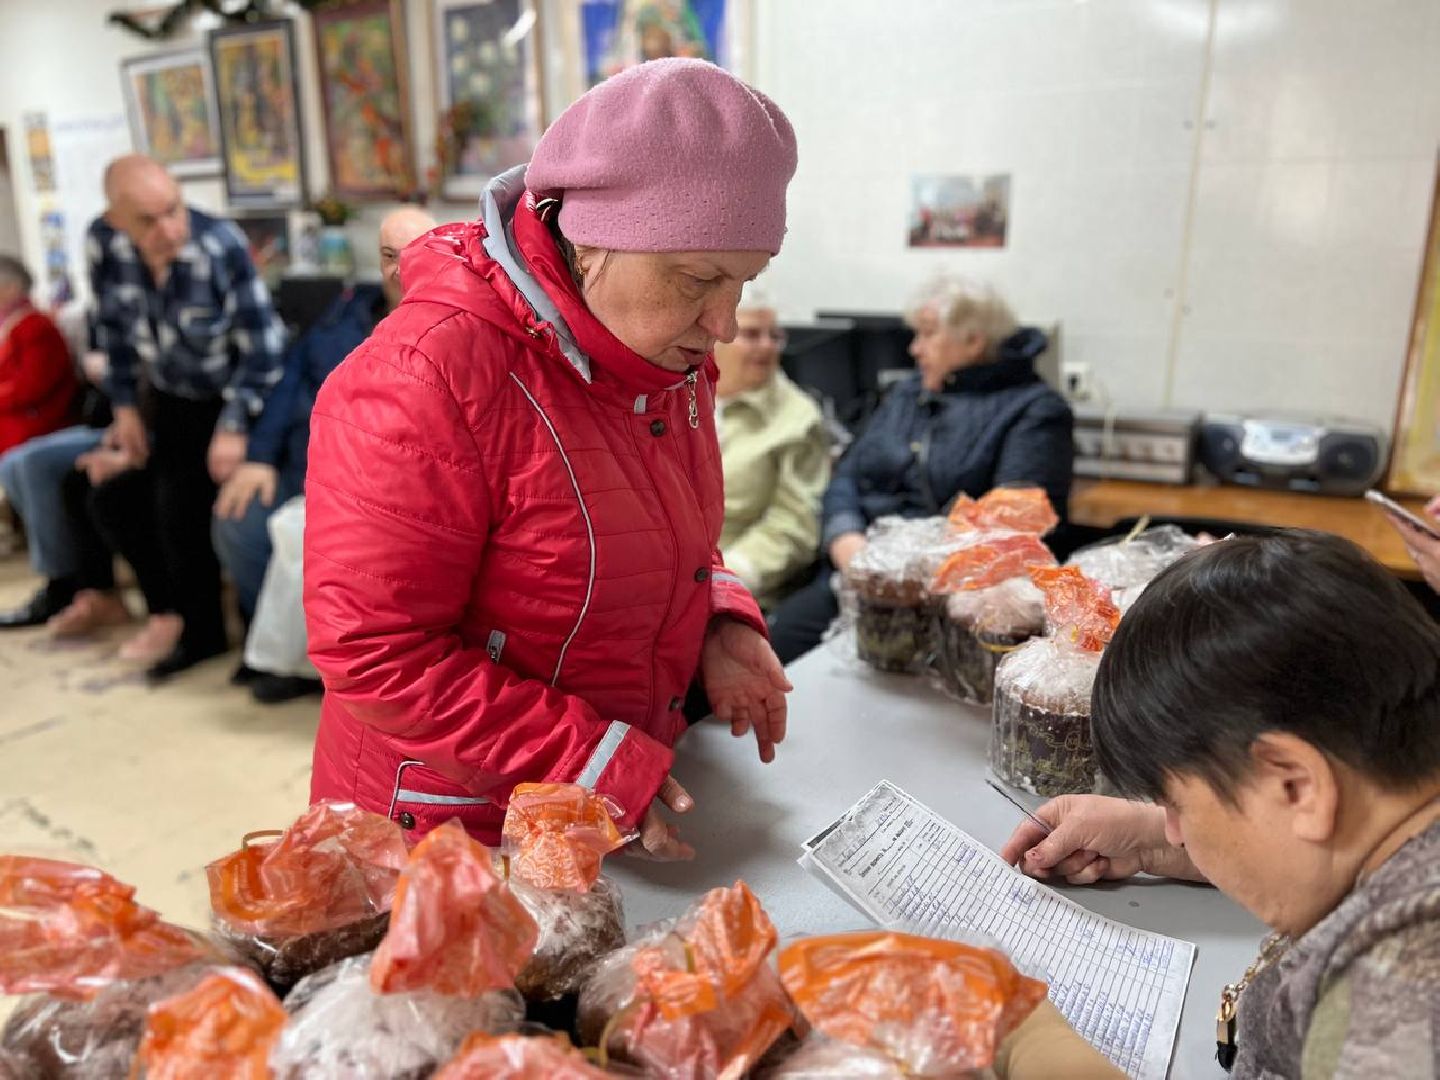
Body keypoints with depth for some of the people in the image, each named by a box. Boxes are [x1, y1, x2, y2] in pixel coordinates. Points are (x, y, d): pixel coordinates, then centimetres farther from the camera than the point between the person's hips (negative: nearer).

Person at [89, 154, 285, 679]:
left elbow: (262, 346, -24)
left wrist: (235, 427, -23)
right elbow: (114, 325, 1)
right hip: (172, 398, 5)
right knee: (175, 512, 6)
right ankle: (201, 631, 23)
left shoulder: (221, 246, -30)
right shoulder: (102, 242, -16)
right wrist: (125, 405, 4)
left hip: (236, 396, -4)